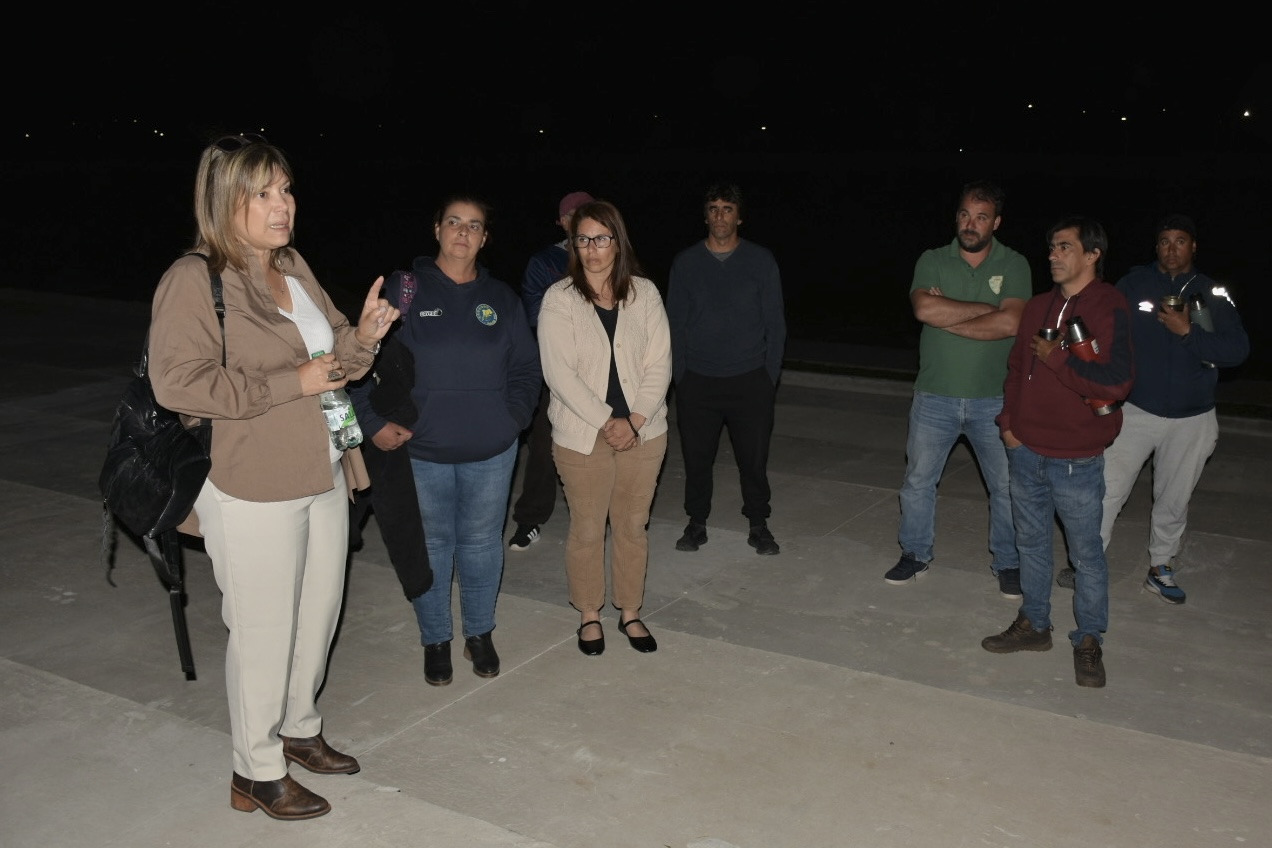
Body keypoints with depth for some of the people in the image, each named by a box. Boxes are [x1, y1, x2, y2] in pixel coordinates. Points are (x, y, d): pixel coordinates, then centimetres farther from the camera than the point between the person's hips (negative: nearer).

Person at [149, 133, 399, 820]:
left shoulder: (295, 267, 9)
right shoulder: (194, 280, -14)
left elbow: (334, 356, 18)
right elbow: (177, 381, -23)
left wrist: (362, 336, -6)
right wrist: (295, 383, -22)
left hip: (324, 477, 8)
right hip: (254, 491, -7)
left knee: (318, 614, 19)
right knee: (264, 631, 4)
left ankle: (299, 729, 40)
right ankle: (256, 773, 23)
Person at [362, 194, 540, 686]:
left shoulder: (501, 298, 6)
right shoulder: (403, 289, -4)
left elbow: (526, 367, 10)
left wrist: (513, 417, -2)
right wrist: (376, 422, -11)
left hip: (491, 451, 2)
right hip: (421, 449, -2)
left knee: (481, 542, 13)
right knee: (432, 544, 11)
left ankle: (479, 633, 32)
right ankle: (435, 639, 28)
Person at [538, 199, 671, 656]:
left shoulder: (644, 293, 2)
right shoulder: (559, 299, -6)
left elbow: (659, 365, -1)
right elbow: (560, 373, -12)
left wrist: (634, 420, -12)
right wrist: (606, 422, -16)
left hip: (642, 433, 2)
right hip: (582, 436, -2)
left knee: (633, 526, 12)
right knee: (587, 529, 8)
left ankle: (630, 611, 29)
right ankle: (589, 615, 27)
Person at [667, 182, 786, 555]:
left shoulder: (762, 260, 1)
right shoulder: (686, 262, 4)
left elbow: (775, 323, 3)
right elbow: (676, 324, 7)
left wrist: (770, 376, -2)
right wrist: (680, 376, 1)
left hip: (750, 381, -1)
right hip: (697, 381, 1)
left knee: (754, 458, 3)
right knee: (697, 457, 7)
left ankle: (759, 526, 20)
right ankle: (696, 524, 23)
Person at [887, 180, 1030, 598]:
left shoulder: (1014, 265, -3)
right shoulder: (932, 261, -1)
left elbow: (1011, 323, -19)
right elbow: (925, 308, -20)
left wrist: (947, 318, -16)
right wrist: (986, 308, -17)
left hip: (993, 400, -1)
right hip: (935, 397, 1)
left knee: (1007, 485, 9)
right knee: (918, 480, 11)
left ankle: (1007, 562, 28)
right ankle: (915, 554, 29)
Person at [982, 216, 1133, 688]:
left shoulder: (1109, 308, -13)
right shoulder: (1038, 306, 8)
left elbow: (1116, 383, -23)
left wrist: (1057, 359, -17)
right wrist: (1009, 421, 5)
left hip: (1076, 459, -6)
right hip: (1026, 450, 6)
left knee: (1085, 552, 7)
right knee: (1031, 542, 17)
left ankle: (1089, 641, 22)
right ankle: (1033, 624, 32)